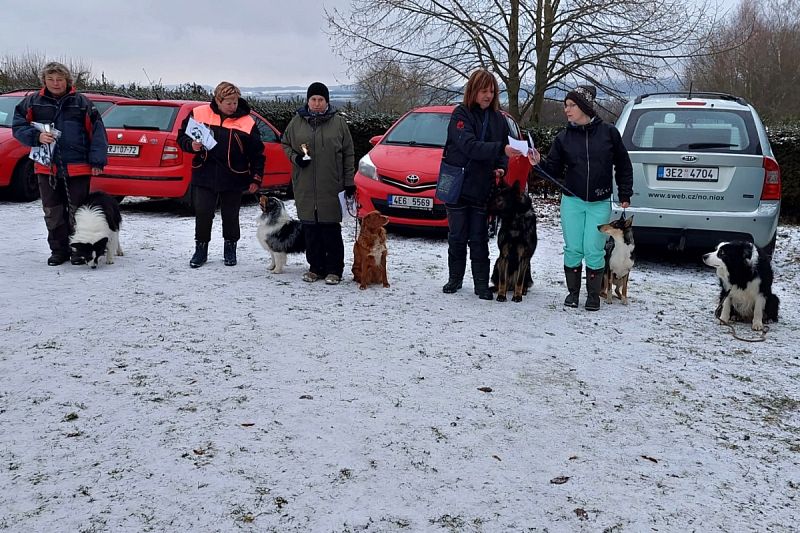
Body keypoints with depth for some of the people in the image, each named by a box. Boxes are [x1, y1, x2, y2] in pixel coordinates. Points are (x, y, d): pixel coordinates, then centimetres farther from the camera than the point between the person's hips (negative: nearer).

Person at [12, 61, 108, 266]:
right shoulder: (33, 102, 7)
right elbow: (18, 126, 10)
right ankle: (58, 250, 20)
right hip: (46, 166, 3)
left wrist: (97, 161, -8)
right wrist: (37, 136, -10)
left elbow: (97, 132, -1)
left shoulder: (82, 103, 1)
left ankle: (79, 250, 15)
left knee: (77, 211, 4)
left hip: (78, 168, -2)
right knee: (52, 212, 9)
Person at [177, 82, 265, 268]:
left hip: (233, 179, -1)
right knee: (202, 214, 3)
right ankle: (201, 249, 19)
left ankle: (230, 249, 28)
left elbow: (257, 153, -1)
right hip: (205, 176, 1)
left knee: (231, 216, 10)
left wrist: (256, 179, -3)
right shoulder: (199, 114, -3)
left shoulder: (246, 122, -6)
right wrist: (192, 145, -15)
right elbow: (182, 136, 7)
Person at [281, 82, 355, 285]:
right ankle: (316, 267, 18)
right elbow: (285, 143, 19)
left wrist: (349, 182, 1)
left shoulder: (338, 122, 3)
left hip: (331, 186, -2)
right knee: (310, 228, 7)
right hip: (305, 186, 3)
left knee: (331, 228, -2)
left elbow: (348, 154, 5)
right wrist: (295, 157, -3)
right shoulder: (297, 121, 8)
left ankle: (334, 270, 7)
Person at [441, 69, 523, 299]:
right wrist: (500, 149, -34)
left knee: (479, 239, 5)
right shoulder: (461, 114, -8)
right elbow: (469, 146, -23)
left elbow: (504, 152, 14)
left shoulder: (498, 118, 7)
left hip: (483, 188, 3)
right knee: (457, 237, 8)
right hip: (457, 186, -3)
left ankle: (482, 284, 11)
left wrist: (501, 168, -8)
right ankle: (455, 279, 22)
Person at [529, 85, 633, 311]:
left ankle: (593, 294, 13)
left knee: (593, 250, -3)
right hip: (572, 201, 2)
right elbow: (554, 170, 4)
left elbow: (623, 165, 6)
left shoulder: (608, 132, -2)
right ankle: (573, 292, 19)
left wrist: (625, 195, 5)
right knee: (573, 249, 3)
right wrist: (539, 163, -15)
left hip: (600, 203, -2)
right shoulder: (563, 138, 3)